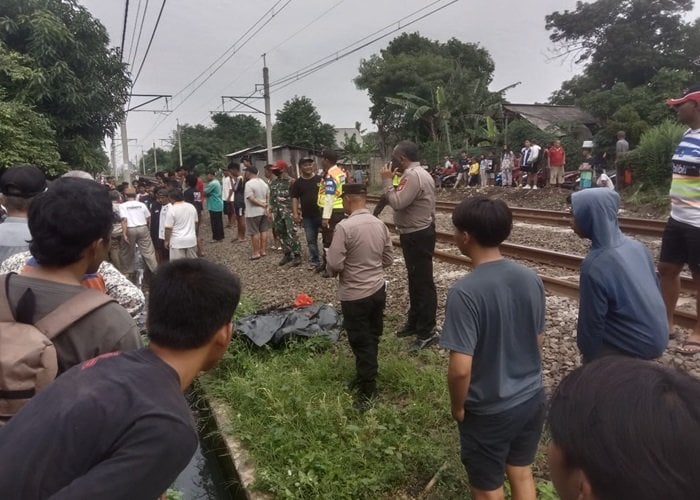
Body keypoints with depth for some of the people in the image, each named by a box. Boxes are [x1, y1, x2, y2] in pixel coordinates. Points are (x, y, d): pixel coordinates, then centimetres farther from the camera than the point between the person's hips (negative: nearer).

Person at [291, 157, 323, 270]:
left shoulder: (320, 179, 0)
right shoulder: (298, 183, 5)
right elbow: (295, 198, 6)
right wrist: (295, 214, -3)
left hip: (322, 214, -2)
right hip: (307, 216, 2)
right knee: (311, 240, 8)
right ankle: (314, 260, 20)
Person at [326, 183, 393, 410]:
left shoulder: (344, 227, -20)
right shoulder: (380, 224, -1)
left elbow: (334, 265, -20)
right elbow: (388, 260, 6)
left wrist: (336, 269, 2)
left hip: (355, 295, -6)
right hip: (378, 289, 7)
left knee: (361, 342, 6)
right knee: (372, 338, 19)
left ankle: (368, 390, 18)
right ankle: (366, 376, 37)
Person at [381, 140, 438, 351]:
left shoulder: (412, 176, -20)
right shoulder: (418, 173, 15)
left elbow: (398, 203, -27)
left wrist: (387, 181, -17)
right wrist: (392, 182, 4)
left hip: (417, 236, -11)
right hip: (417, 233, 11)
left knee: (423, 282, -5)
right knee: (416, 279, 19)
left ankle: (427, 332, 2)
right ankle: (415, 322, 32)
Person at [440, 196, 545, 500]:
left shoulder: (464, 292, -27)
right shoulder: (531, 278, -7)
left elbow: (460, 369, -27)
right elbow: (538, 341, 5)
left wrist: (458, 407, -8)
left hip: (489, 411, -6)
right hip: (532, 398, 6)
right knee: (522, 474, 28)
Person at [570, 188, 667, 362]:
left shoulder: (594, 266, -27)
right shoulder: (637, 246, -4)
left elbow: (592, 324, -19)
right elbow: (657, 291, 9)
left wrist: (590, 359, -4)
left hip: (635, 346, -7)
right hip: (657, 338, 7)